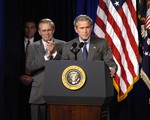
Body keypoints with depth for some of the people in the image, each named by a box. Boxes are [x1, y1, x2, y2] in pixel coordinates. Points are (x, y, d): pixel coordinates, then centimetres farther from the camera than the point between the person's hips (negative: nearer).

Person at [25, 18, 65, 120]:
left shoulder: (63, 45, 6)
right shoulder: (32, 47, 9)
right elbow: (29, 67, -4)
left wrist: (55, 53, -14)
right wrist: (46, 56, -13)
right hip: (39, 94, 1)